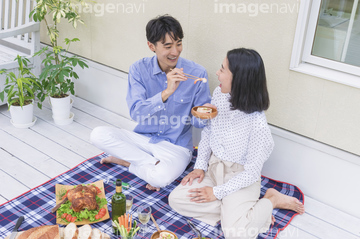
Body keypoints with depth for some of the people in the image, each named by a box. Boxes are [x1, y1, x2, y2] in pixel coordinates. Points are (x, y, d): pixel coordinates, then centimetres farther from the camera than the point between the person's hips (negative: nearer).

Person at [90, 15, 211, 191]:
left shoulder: (196, 73, -12)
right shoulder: (139, 69, -8)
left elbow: (199, 121, -4)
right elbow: (136, 113, -19)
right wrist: (166, 92, -33)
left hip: (176, 145, -3)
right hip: (143, 137, 3)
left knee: (161, 177, -35)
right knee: (98, 135, -20)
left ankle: (126, 160, -5)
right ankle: (154, 163, -13)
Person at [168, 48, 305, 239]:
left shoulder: (257, 123, -29)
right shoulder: (219, 94, -10)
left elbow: (252, 173, -20)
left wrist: (218, 192, -15)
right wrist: (200, 166, -1)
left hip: (241, 178, -6)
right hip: (214, 166, 6)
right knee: (176, 200, -10)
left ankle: (270, 201, 5)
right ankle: (231, 209, 0)